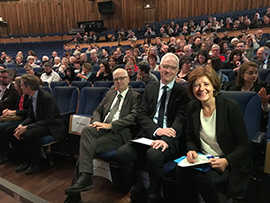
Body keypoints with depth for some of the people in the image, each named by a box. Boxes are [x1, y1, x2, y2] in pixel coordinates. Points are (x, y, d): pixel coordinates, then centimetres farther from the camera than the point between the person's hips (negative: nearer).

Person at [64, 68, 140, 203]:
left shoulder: (135, 96, 4)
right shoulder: (110, 93, 23)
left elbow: (133, 117, -10)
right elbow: (98, 111, 22)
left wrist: (110, 125, -17)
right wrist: (97, 122, -1)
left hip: (119, 133, -5)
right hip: (102, 128, 5)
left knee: (90, 145, -26)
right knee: (86, 131, -26)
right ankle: (85, 177, -29)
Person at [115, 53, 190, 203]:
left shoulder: (182, 92, 5)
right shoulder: (150, 88, 16)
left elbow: (181, 120, -6)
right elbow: (142, 114, 7)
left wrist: (167, 140, -25)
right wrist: (156, 130, -13)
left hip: (170, 138, -3)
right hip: (148, 134, 3)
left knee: (153, 154, -34)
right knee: (122, 153, -22)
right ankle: (138, 189, 4)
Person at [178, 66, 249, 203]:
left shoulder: (231, 108, -11)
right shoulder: (192, 107, 2)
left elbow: (243, 145, -8)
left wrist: (226, 161, -23)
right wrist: (191, 150, -11)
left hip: (228, 165, -3)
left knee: (205, 179, -30)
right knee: (182, 171, -26)